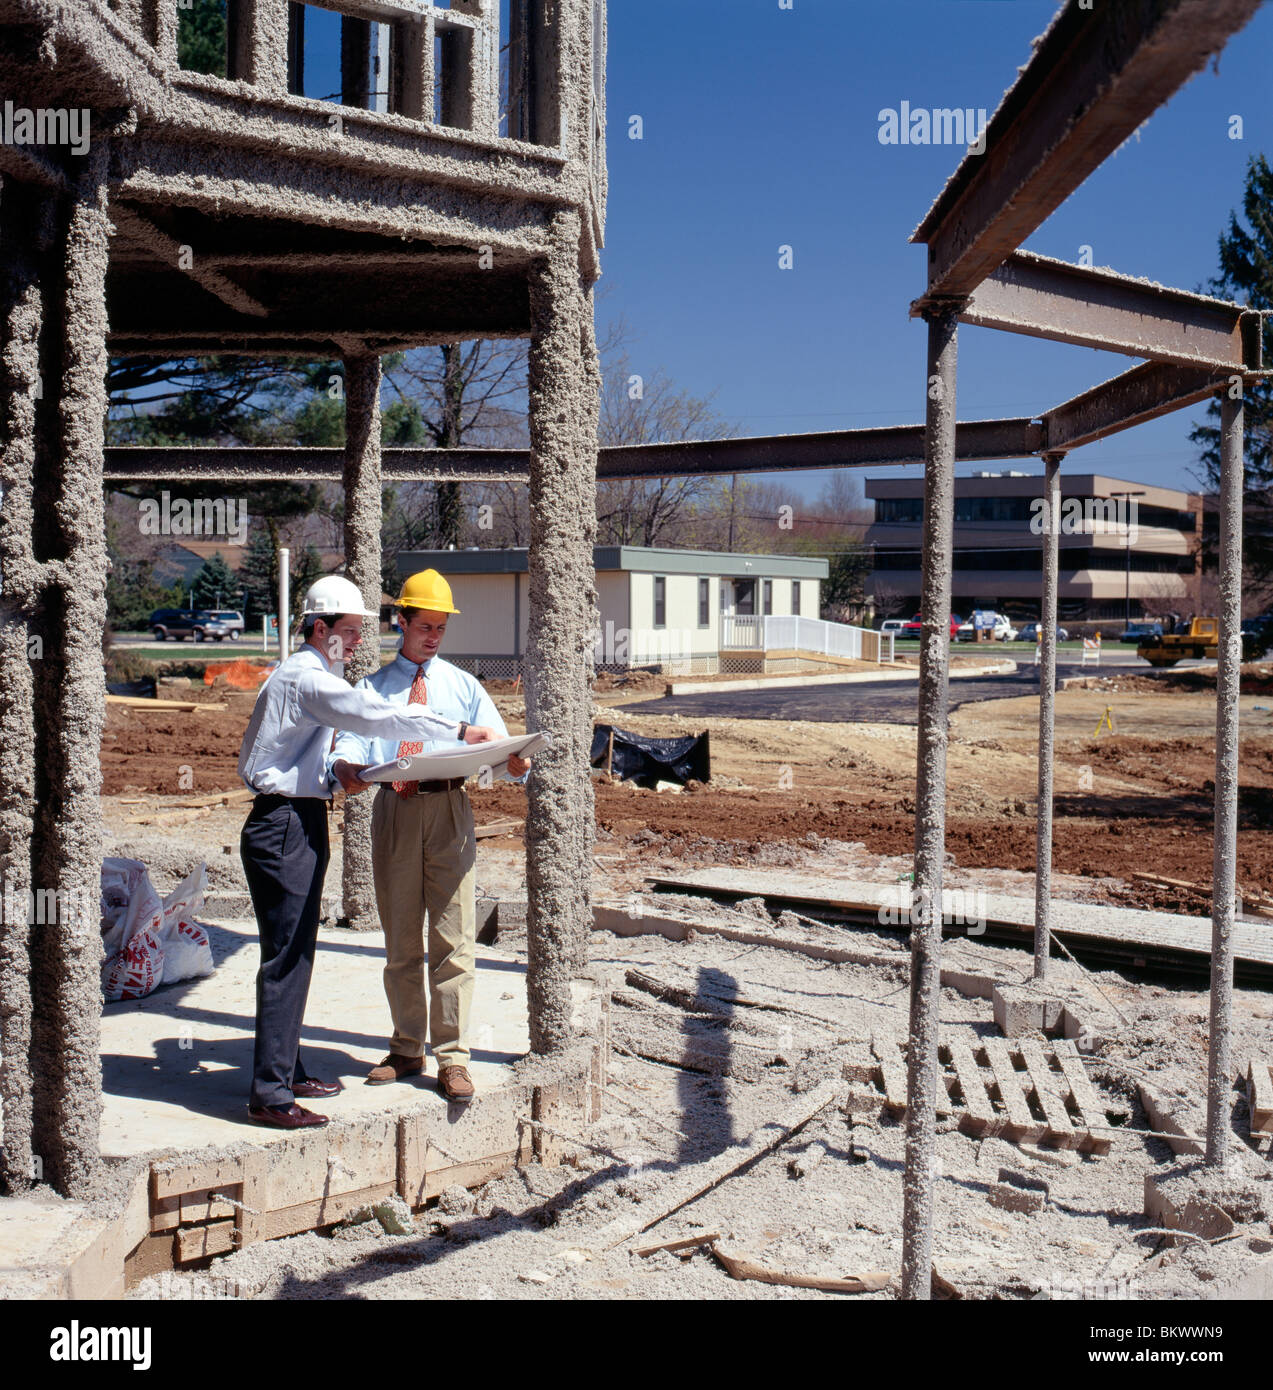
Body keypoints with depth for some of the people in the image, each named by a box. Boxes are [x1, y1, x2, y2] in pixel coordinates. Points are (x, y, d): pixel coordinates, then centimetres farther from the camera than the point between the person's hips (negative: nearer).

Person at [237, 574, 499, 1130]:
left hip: (301, 819, 11)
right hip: (284, 826, -11)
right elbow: (377, 715, -23)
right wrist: (458, 729, -22)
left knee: (298, 953, 14)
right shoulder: (307, 679, -14)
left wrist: (333, 777, 14)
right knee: (286, 958, -9)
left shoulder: (304, 677, 20)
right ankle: (269, 1094, -6)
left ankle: (287, 1071, 22)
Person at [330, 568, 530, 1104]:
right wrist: (348, 771, -25)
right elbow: (347, 750, -1)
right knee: (400, 940, 9)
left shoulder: (463, 686, 14)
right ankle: (407, 1050, 22)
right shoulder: (372, 688, 13)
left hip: (449, 810, -1)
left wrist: (514, 762, -19)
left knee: (454, 936, -5)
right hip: (393, 811, 1)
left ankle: (452, 1056, 3)